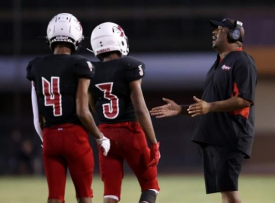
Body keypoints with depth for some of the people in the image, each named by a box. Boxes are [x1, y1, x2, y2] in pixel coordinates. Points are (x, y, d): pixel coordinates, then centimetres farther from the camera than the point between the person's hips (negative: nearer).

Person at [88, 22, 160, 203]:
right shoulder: (130, 66, -9)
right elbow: (140, 109, -14)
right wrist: (154, 143, -11)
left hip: (106, 134, 4)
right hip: (130, 132, -4)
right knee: (150, 186, 11)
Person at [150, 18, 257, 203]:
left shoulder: (242, 62, -8)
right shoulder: (219, 63, 22)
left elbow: (245, 100, -19)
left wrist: (210, 107, -25)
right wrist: (181, 110, 18)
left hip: (231, 137, -10)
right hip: (212, 137, 10)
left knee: (228, 187, -15)